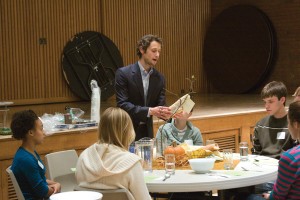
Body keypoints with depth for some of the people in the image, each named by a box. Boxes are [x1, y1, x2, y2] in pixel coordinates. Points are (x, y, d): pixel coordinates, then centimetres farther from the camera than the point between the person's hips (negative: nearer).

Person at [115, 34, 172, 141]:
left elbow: (160, 106, 1)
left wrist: (165, 113, -23)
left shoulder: (159, 78, 3)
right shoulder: (123, 73, -11)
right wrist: (149, 111, -27)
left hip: (147, 132, 4)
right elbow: (122, 104, -18)